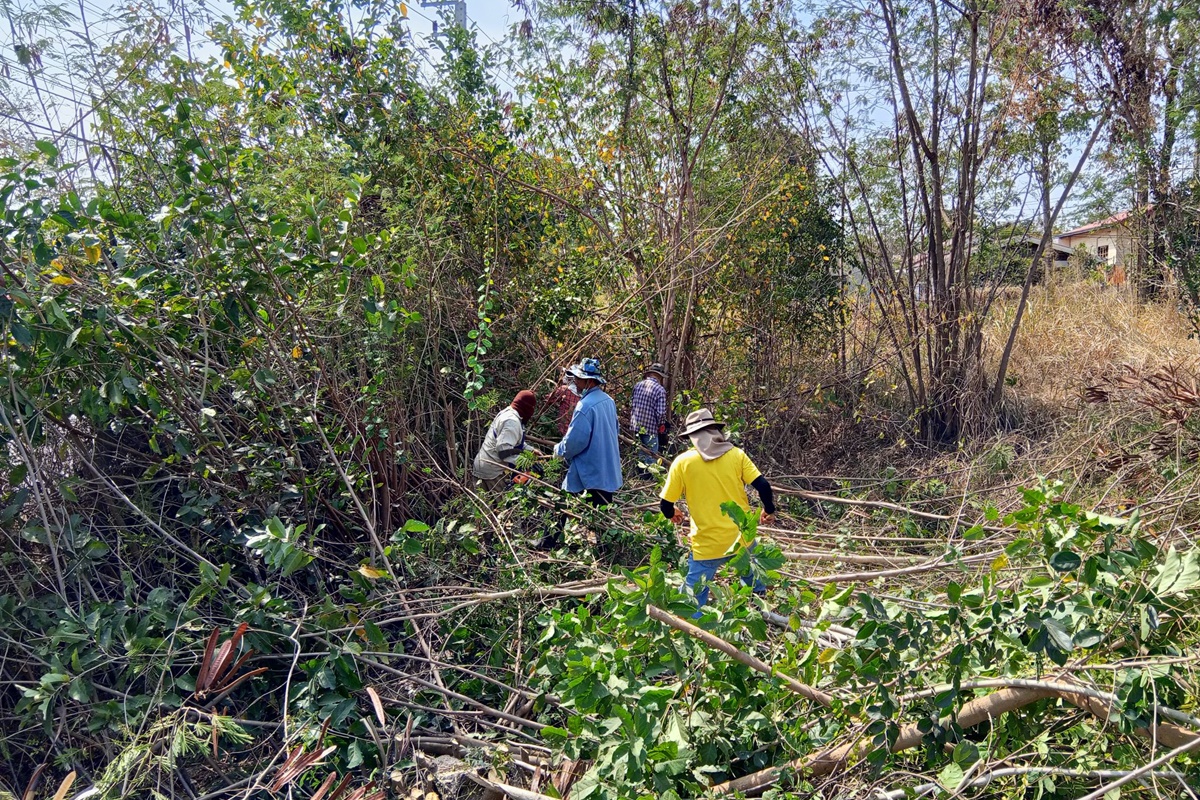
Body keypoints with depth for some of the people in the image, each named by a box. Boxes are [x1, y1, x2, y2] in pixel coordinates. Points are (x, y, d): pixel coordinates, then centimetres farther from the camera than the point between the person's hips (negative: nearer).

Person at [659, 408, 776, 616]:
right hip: (742, 538, 3)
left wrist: (672, 515, 19)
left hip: (707, 545, -3)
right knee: (757, 589, 29)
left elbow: (665, 505, -4)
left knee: (693, 602, 5)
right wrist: (769, 510, 15)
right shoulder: (736, 454, -2)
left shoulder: (683, 462, -7)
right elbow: (763, 486, -5)